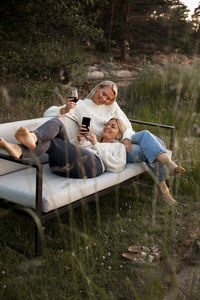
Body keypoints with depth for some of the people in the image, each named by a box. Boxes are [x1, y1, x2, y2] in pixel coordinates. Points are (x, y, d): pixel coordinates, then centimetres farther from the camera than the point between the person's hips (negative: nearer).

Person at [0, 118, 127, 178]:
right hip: (63, 166, 4)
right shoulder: (88, 139, 43)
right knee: (55, 123, -16)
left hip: (91, 164, -4)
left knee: (49, 143, -23)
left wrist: (96, 144, 7)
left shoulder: (119, 146, 30)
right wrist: (79, 140, 12)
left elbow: (117, 166, 7)